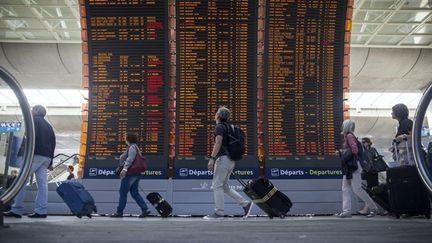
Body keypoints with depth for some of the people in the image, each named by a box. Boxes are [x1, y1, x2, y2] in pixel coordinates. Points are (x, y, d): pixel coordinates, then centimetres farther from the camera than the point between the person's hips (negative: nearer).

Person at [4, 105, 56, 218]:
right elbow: (53, 142, 22)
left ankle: (17, 210, -10)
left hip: (37, 154, -8)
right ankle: (41, 211, -1)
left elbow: (32, 136, -14)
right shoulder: (48, 125, 25)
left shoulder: (34, 120, 2)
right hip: (47, 157, 8)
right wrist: (50, 162, 23)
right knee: (42, 182, 3)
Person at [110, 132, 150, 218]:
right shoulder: (135, 147, 19)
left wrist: (125, 169, -32)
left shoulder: (132, 147, -11)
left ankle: (119, 212, 6)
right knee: (135, 193, 9)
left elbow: (130, 159, -24)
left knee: (123, 192, -1)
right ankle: (145, 209, 2)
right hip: (136, 174, 10)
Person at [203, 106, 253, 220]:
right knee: (224, 186, 13)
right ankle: (245, 203, 10)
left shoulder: (219, 126, -8)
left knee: (217, 186, -4)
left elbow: (218, 143, -19)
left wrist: (212, 158, -22)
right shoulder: (227, 127, 20)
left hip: (223, 159, -9)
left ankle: (219, 212, -2)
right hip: (230, 160, 9)